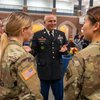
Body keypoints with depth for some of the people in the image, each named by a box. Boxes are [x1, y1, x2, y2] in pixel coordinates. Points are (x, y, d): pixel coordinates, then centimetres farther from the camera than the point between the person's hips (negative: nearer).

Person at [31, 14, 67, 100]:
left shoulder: (61, 34, 8)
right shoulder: (37, 35, -3)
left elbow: (66, 48, 11)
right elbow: (34, 51, -5)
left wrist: (64, 50, -11)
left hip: (57, 71, 3)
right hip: (43, 71, -3)